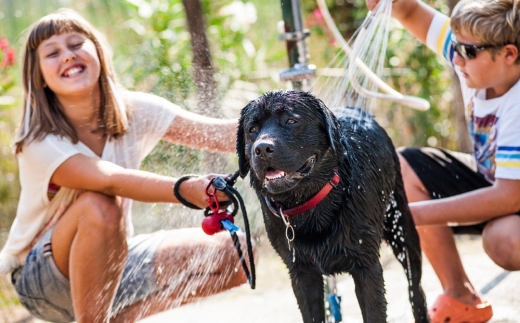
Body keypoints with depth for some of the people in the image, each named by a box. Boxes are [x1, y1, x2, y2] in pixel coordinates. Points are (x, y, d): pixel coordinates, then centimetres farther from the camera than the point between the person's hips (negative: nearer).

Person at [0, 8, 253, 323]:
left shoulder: (134, 111, -7)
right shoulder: (39, 143, -23)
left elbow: (219, 133, -18)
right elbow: (111, 179, -40)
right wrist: (187, 190, -58)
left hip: (112, 263, 6)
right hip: (40, 277, -6)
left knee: (233, 254, -8)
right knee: (99, 206, -37)